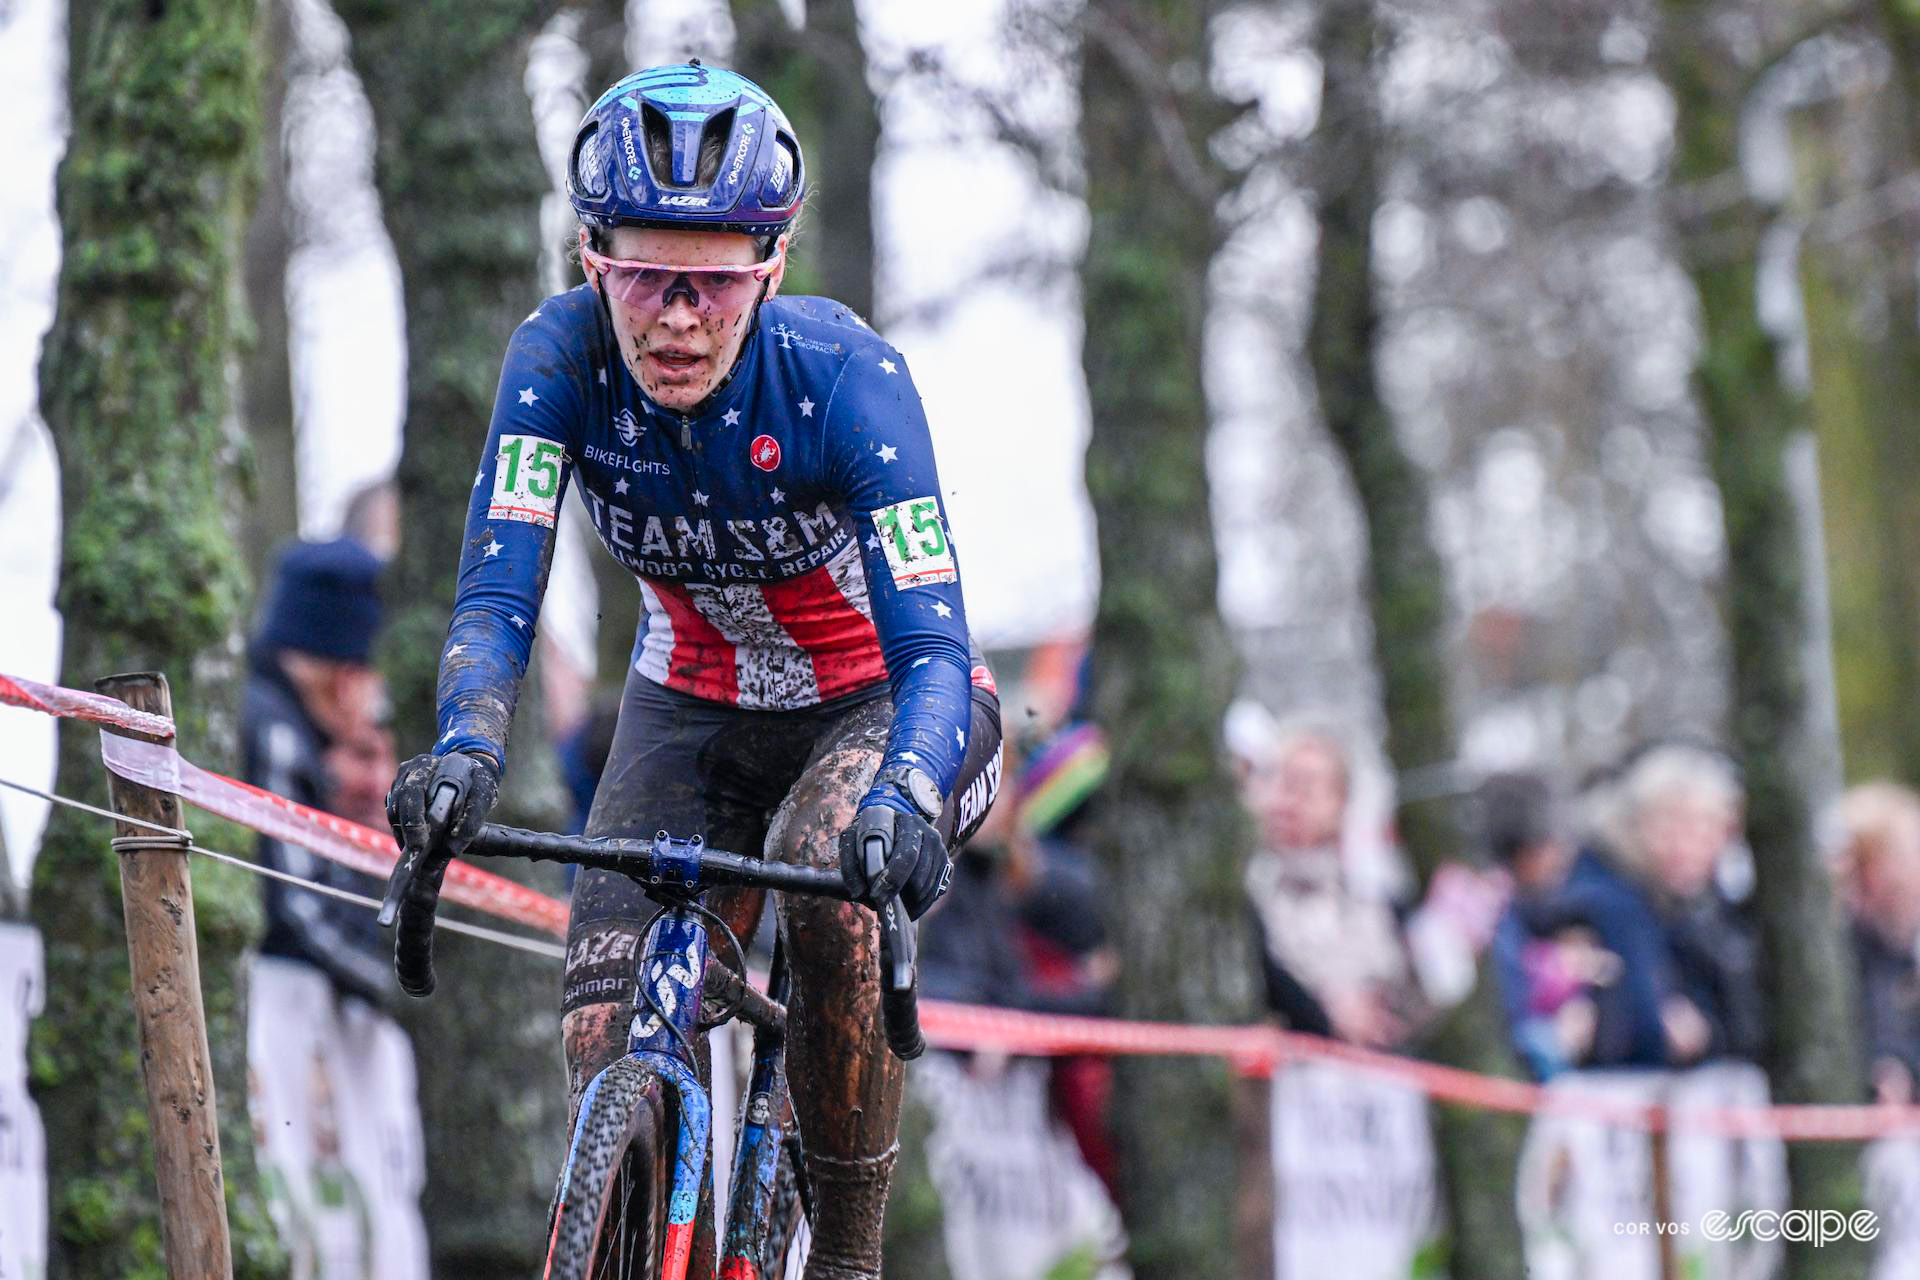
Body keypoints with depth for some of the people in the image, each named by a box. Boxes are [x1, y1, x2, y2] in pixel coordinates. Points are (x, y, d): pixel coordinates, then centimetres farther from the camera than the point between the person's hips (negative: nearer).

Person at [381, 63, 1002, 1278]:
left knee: (829, 880, -34)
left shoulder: (844, 373, -30)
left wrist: (906, 791, -57)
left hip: (880, 701, -3)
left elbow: (934, 645, -37)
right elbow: (497, 594, -28)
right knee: (613, 1044, -16)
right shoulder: (563, 356, -23)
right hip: (697, 708, 3)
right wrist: (466, 745, -50)